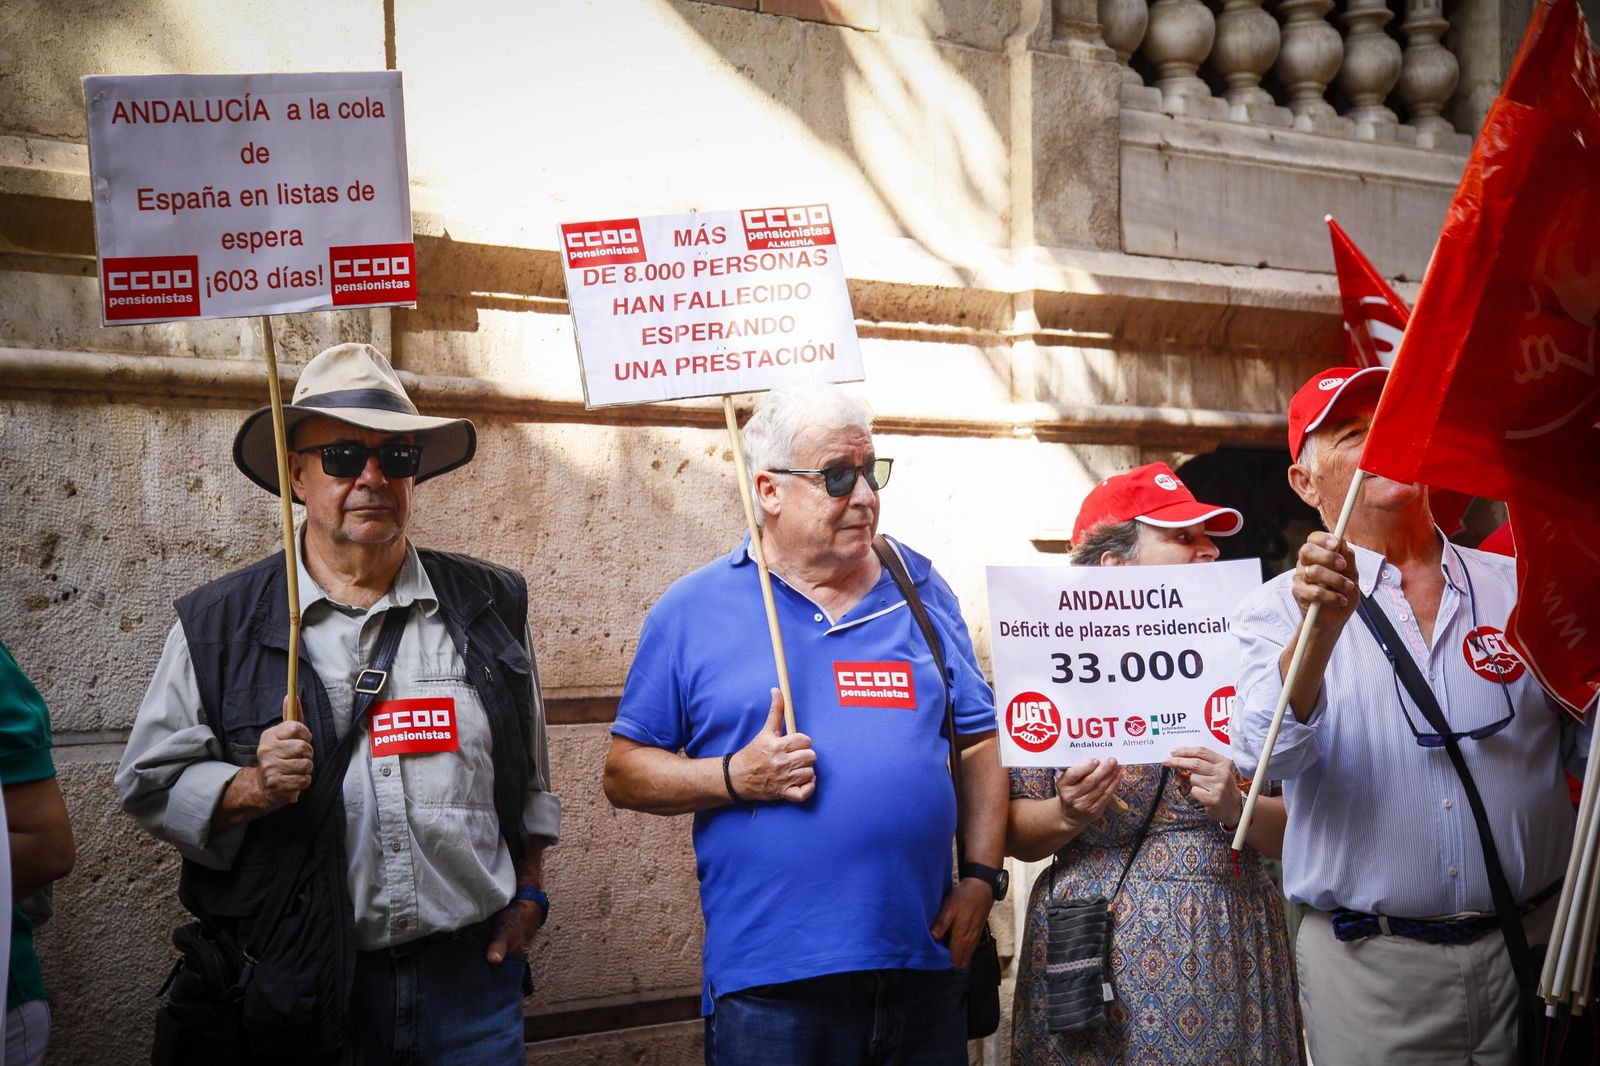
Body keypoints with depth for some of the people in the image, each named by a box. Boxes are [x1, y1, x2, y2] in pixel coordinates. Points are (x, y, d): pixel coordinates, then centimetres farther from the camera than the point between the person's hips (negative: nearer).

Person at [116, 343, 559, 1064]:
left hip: (469, 976, 2)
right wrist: (249, 788, -14)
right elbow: (151, 781, 3)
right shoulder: (216, 624, 1)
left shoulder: (489, 605, 7)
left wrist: (528, 893, 10)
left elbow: (528, 776, 17)